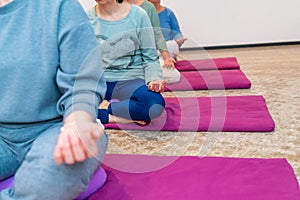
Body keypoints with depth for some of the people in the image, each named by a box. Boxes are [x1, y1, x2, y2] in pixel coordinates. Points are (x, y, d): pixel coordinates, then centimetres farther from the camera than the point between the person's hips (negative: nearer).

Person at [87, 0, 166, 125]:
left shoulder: (137, 15, -2)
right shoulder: (88, 18, 5)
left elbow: (150, 58, 1)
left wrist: (154, 79, -18)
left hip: (129, 79, -2)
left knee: (155, 102, -34)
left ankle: (102, 110, -16)